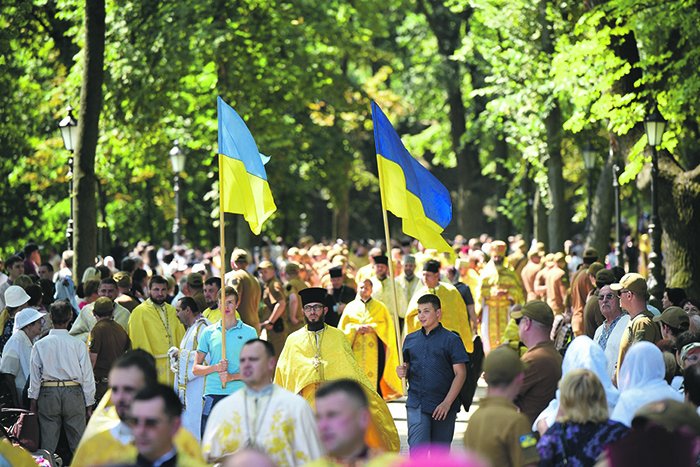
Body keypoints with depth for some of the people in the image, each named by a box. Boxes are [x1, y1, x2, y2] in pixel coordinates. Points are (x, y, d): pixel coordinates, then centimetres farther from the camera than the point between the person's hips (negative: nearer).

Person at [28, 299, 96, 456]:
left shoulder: (40, 345, -1)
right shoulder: (79, 345, -2)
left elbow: (35, 375, 1)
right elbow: (87, 376, 1)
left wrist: (33, 400, 10)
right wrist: (89, 403, 9)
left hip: (48, 393, 1)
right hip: (73, 393, -1)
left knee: (48, 445, 5)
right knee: (78, 443, 4)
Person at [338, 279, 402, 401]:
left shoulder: (379, 307, 11)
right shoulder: (351, 307, 14)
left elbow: (388, 325, 3)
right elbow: (343, 327, 8)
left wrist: (373, 328, -12)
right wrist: (355, 328, -11)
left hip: (375, 349, -1)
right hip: (356, 351, 1)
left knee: (375, 376, -9)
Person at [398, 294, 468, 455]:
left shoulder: (451, 340, 0)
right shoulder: (410, 339, 12)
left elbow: (460, 373, -4)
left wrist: (447, 402, -14)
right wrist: (403, 372, -5)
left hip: (443, 407, -2)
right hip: (416, 405, 2)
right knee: (417, 450, -12)